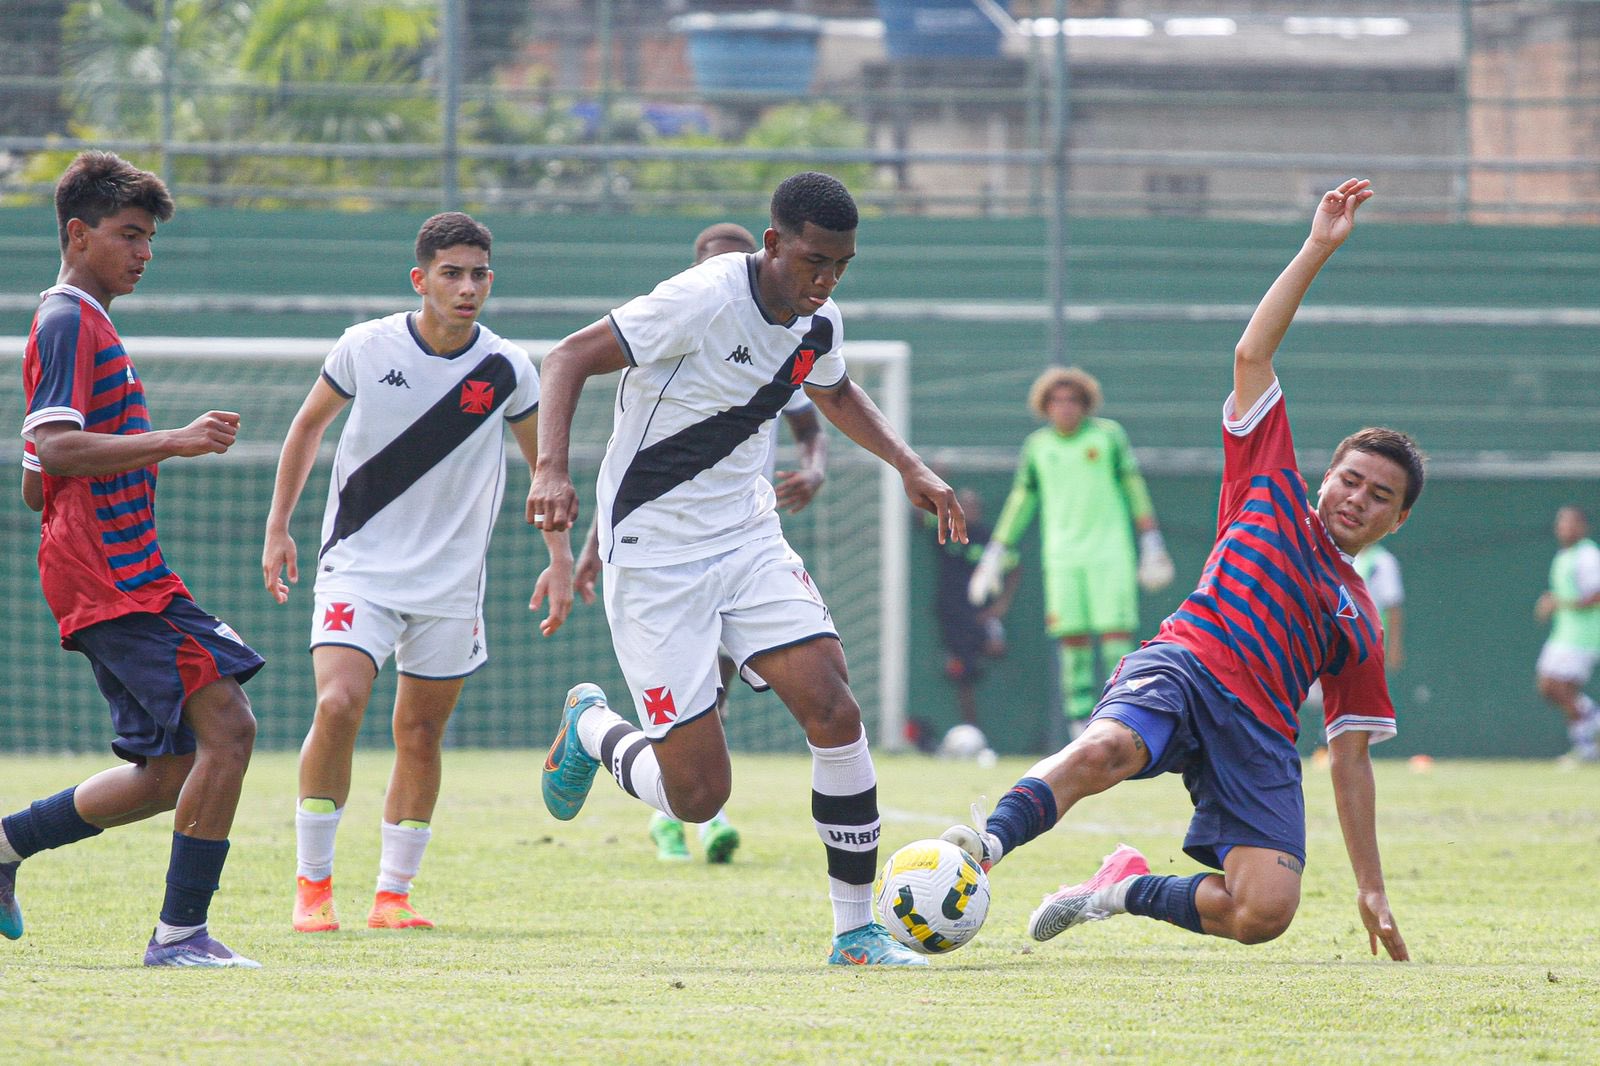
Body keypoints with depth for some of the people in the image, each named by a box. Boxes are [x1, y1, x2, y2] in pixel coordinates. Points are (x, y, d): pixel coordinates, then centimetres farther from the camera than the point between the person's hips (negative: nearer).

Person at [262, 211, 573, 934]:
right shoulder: (365, 349, -7)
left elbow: (544, 465, 11)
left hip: (451, 586, 2)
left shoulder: (507, 371, -4)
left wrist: (560, 562, 7)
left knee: (421, 732, 4)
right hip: (357, 569, -2)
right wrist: (278, 528, 10)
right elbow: (308, 427, 10)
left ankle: (393, 894, 17)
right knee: (338, 705, -19)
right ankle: (312, 883, -6)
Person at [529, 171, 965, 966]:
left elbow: (836, 394, 26)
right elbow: (570, 357, -18)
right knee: (698, 795, -8)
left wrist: (909, 467, 14)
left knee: (834, 711, -14)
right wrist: (551, 468, -33)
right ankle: (591, 731, 27)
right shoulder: (705, 301, -21)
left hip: (747, 538, 6)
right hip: (654, 560, -6)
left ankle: (856, 930, -3)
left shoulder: (817, 324, 2)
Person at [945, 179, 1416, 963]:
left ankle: (1131, 888, 5)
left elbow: (1350, 757, 25)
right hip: (1181, 665, -3)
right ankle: (990, 844, -50)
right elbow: (1252, 354, 15)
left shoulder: (1360, 623, 26)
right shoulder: (1271, 493, 21)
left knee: (1265, 912, -21)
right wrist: (1318, 250, 10)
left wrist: (1371, 886, 18)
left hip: (1259, 731, 3)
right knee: (1102, 751, -40)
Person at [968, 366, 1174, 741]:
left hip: (1109, 551, -2)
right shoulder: (1037, 446, 10)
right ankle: (1080, 721, -2)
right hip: (1061, 555, 2)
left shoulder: (1109, 436, 3)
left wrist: (1151, 545, 2)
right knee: (1073, 639, -4)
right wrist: (995, 554, 15)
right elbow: (1021, 499, 17)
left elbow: (1134, 489, 5)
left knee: (1116, 633, -10)